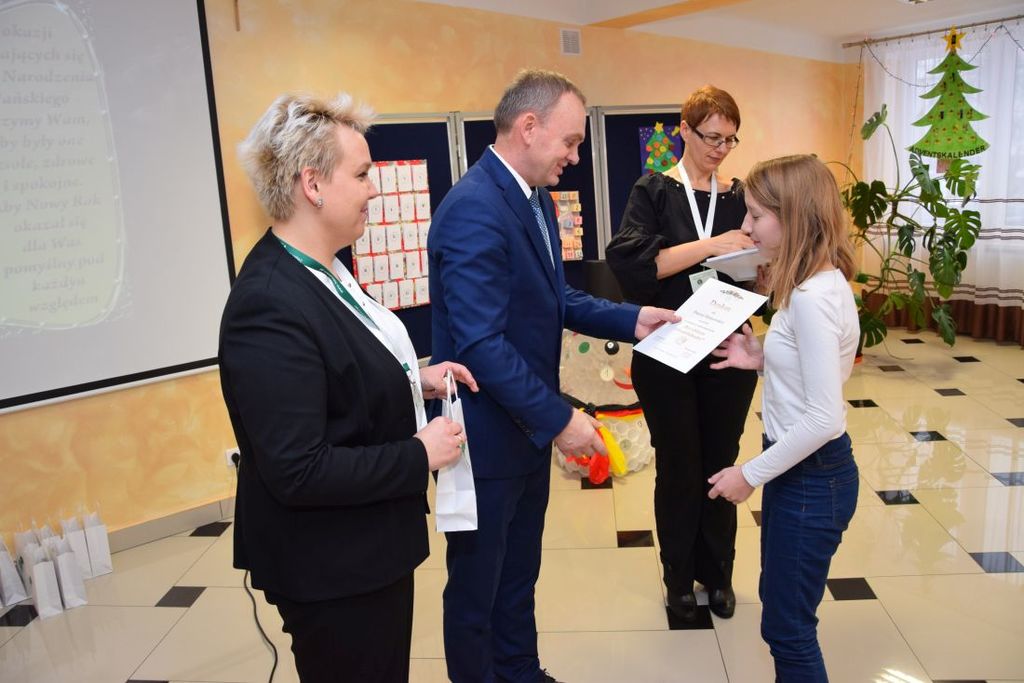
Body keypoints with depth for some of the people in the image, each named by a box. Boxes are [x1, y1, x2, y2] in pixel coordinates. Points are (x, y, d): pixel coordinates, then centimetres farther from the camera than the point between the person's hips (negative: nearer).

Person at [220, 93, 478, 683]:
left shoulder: (320, 269, 1)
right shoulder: (270, 306, -28)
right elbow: (297, 471, -29)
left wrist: (414, 379, 1)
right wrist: (420, 454, -21)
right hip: (329, 570, -9)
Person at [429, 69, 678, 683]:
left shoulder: (536, 200, 6)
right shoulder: (474, 209, -24)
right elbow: (481, 343, -28)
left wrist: (629, 319, 1)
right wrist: (559, 418, -24)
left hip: (528, 425, 9)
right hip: (486, 436, -9)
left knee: (520, 572, 25)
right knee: (477, 584, 14)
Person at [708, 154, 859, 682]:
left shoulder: (813, 297, -24)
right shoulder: (819, 284, 5)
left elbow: (824, 417, -26)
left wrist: (751, 474, -18)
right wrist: (761, 358, 1)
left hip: (811, 478, -10)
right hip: (798, 467, 10)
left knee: (787, 626, 7)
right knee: (780, 604, 23)